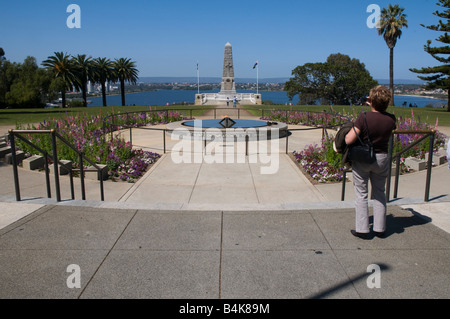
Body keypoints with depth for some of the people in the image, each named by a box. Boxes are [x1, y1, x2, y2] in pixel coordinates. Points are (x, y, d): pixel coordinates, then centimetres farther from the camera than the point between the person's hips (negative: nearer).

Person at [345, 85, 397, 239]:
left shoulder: (364, 118, -20)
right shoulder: (391, 119, -8)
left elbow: (349, 140, -24)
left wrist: (345, 133, 0)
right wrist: (375, 107, 17)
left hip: (362, 159, -3)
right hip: (381, 158, 4)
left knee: (361, 194, 7)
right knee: (379, 193, 17)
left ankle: (362, 229, 9)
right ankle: (380, 228, 22)